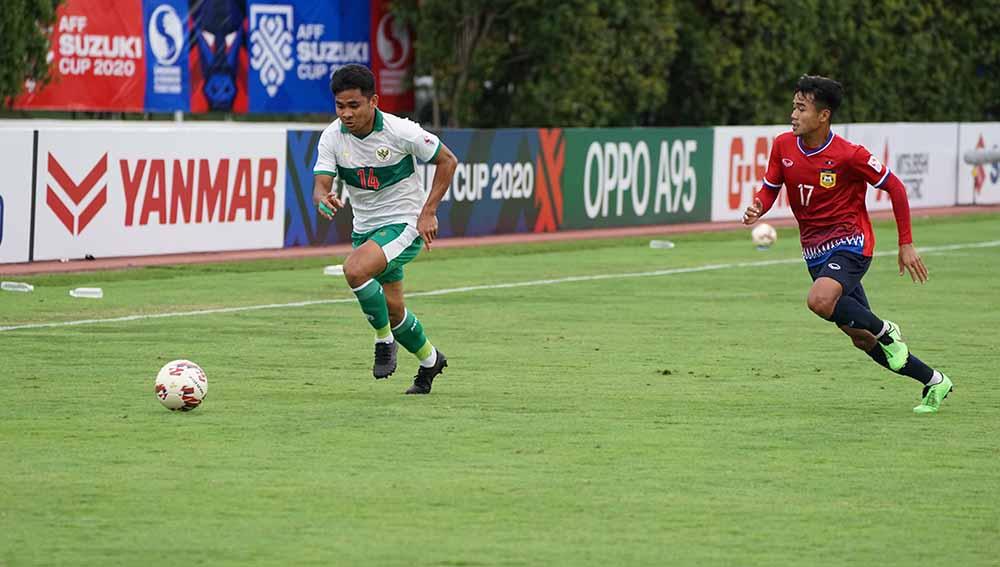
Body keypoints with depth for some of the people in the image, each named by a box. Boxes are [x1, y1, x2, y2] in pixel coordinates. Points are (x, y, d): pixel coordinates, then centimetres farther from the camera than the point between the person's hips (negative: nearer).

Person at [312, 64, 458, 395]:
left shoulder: (401, 132, -19)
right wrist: (323, 199, -40)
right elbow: (321, 184, -15)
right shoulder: (332, 137, -9)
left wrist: (428, 212, -13)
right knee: (391, 308, 13)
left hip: (404, 223, -6)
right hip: (365, 227, 6)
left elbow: (448, 161, -7)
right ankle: (430, 361, 40)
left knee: (355, 269, -30)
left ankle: (384, 340, -9)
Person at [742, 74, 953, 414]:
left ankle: (886, 331, -8)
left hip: (850, 244, -6)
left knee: (820, 300, -35)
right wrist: (756, 209, -16)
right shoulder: (783, 146, -3)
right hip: (815, 252, 6)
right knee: (861, 339, 9)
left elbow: (894, 187, -8)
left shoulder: (848, 155, -18)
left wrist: (906, 245, -6)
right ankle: (933, 382, 26)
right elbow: (770, 189, 8)